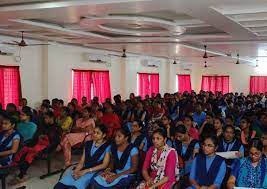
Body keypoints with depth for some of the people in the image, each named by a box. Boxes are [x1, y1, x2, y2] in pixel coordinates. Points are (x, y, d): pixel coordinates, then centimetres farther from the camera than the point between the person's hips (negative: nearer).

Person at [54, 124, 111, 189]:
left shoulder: (107, 147, 0)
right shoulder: (88, 144, 15)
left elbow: (104, 165, -7)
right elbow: (82, 162, 12)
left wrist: (86, 171, -13)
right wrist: (76, 171, -9)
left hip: (95, 173, -5)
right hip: (83, 170, 5)